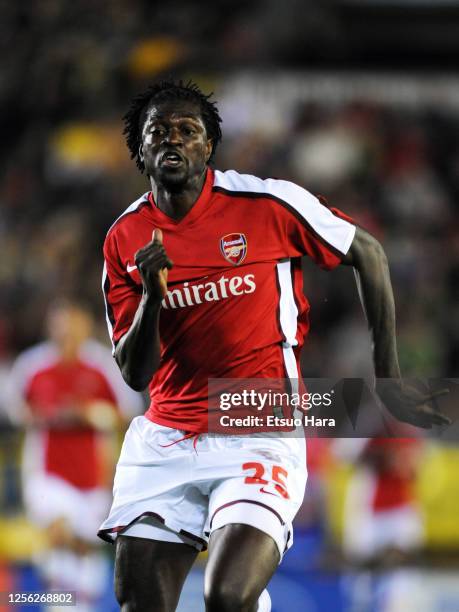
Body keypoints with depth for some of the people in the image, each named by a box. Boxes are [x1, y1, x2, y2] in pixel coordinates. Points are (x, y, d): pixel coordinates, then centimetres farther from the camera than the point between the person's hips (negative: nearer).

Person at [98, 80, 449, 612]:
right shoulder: (124, 239, 3)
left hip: (261, 437, -4)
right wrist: (152, 296, -16)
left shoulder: (267, 204, -8)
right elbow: (135, 375, 4)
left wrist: (387, 380, 6)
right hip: (163, 442, 4)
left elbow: (368, 254, 5)